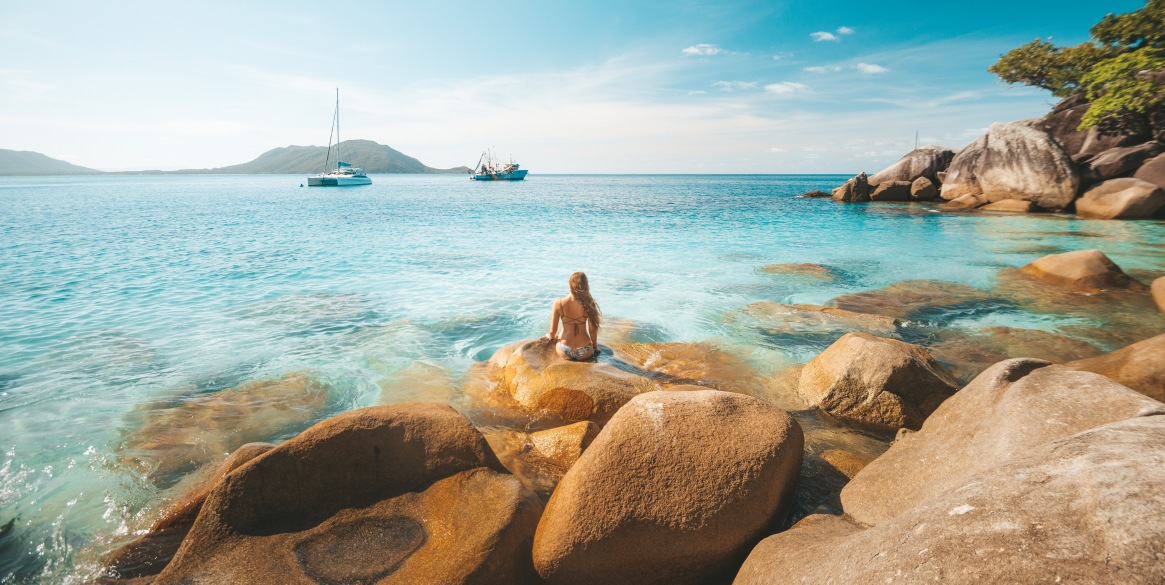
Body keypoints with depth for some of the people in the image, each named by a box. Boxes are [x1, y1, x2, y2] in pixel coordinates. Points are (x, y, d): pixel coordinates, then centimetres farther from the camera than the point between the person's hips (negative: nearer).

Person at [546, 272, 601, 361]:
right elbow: (593, 330, -6)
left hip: (565, 353, 0)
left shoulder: (559, 304, -13)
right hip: (585, 353, 0)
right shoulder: (588, 304, -13)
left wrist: (551, 337, 18)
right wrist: (595, 346, 13)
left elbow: (553, 331, -7)